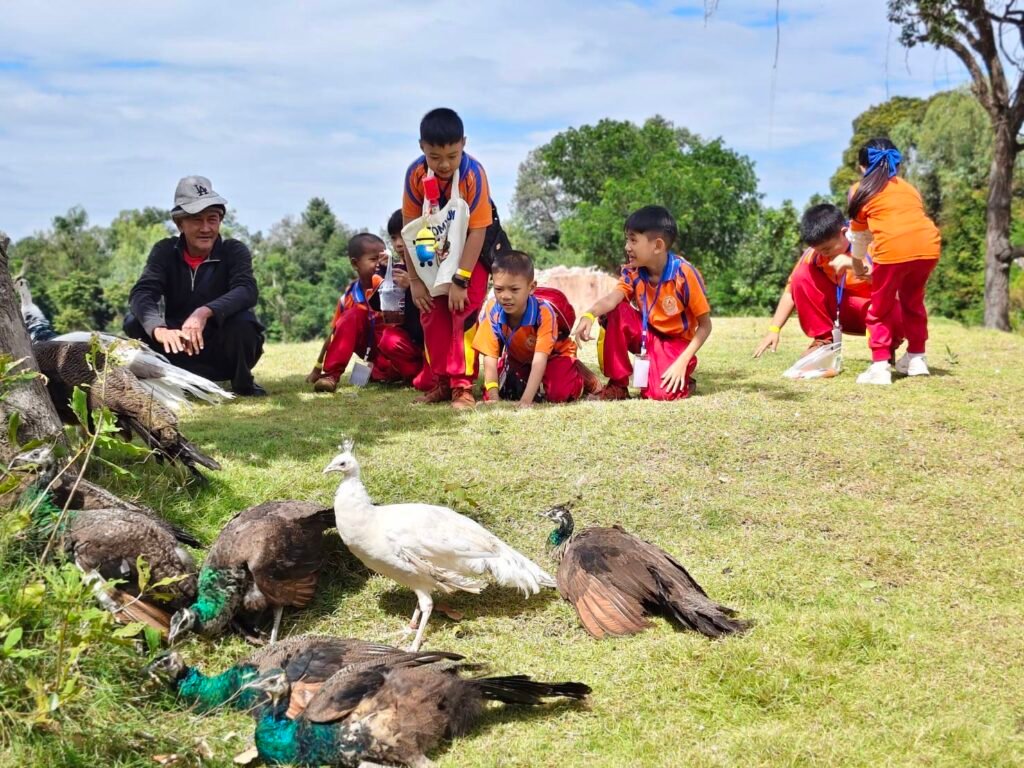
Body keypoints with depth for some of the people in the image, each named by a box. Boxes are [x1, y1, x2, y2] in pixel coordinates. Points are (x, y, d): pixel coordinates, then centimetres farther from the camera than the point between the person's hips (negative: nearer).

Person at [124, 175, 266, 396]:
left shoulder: (234, 251, -9)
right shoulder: (165, 252, -4)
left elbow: (247, 291, -28)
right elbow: (141, 293, -20)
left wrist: (205, 312, -47)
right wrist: (159, 329, -42)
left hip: (224, 352, -1)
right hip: (181, 350, 2)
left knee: (242, 321, -32)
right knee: (134, 322, -20)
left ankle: (242, 381, -5)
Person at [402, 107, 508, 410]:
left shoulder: (473, 174, -31)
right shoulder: (415, 174, -23)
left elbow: (477, 231, -26)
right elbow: (410, 226, -15)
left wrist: (461, 281, -26)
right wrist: (414, 279, -14)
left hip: (471, 245, -4)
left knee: (465, 311, -11)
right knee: (432, 313, 3)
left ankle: (463, 385, -6)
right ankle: (441, 382, 13)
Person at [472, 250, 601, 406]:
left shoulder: (544, 312, -37)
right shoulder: (491, 311, -28)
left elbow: (539, 359, -41)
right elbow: (490, 357, -27)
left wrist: (526, 400, -50)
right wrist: (493, 398, -38)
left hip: (553, 354, -4)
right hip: (517, 357, 4)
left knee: (559, 394, -30)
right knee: (488, 393, -15)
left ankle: (578, 374, 6)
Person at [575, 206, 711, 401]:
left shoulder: (684, 274, -23)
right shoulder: (633, 272, -10)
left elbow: (705, 326, -17)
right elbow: (612, 299, -29)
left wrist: (682, 362, -24)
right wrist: (589, 315, -51)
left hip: (676, 342, -4)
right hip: (647, 335, 5)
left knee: (660, 392, -29)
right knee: (616, 311, -23)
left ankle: (683, 381, 9)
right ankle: (618, 383, -12)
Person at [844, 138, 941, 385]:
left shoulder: (861, 190, 19)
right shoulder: (909, 188, 29)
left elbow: (859, 233, 29)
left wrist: (858, 262, 48)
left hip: (893, 249, -4)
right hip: (928, 245, 4)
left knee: (880, 309, 12)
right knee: (913, 301, 26)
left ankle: (880, 366, 5)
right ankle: (916, 358, 31)